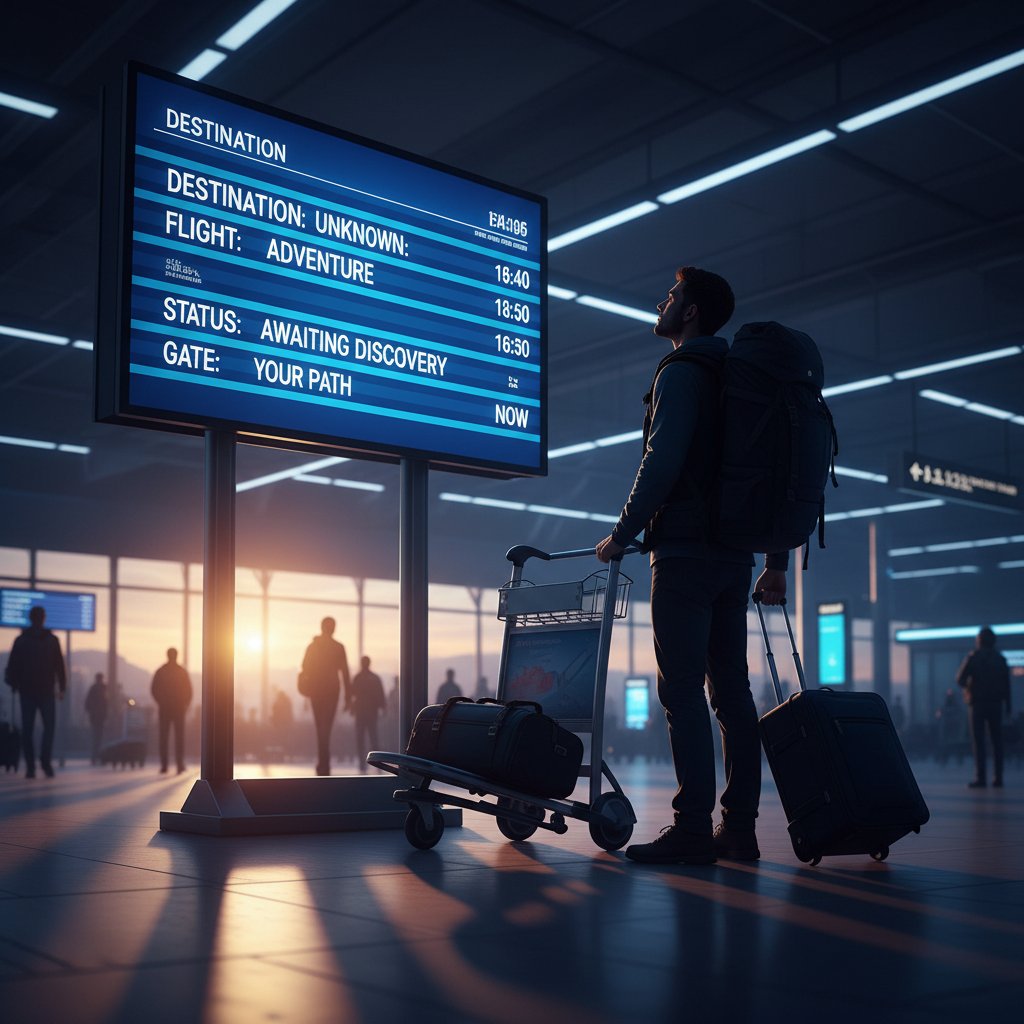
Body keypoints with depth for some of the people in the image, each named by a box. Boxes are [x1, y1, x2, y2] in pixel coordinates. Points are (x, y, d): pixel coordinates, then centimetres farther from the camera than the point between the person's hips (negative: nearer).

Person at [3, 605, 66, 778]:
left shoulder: (20, 640, 3)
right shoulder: (52, 640, -1)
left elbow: (12, 665, 3)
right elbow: (60, 666, -1)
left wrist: (14, 685, 12)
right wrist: (62, 687, 3)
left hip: (26, 691, 1)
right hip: (47, 690, -1)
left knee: (27, 729, 5)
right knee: (49, 726, 5)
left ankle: (30, 767, -1)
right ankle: (46, 761, -14)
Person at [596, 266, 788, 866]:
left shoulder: (683, 372, -5)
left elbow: (662, 462, -17)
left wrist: (623, 534, -9)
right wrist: (777, 563, 20)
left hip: (685, 551, -8)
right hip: (735, 556, 9)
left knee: (683, 691, -9)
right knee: (731, 691, 7)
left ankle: (693, 829, -11)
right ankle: (740, 827, 8)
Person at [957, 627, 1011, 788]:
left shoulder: (973, 657, -5)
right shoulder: (1000, 659, 6)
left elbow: (960, 680, -8)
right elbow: (1006, 684, 5)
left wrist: (968, 684, 14)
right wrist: (1008, 706, 9)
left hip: (977, 703, -3)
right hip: (996, 704, 3)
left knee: (978, 741, -3)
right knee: (997, 740, 8)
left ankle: (980, 777, -7)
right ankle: (998, 777, 6)